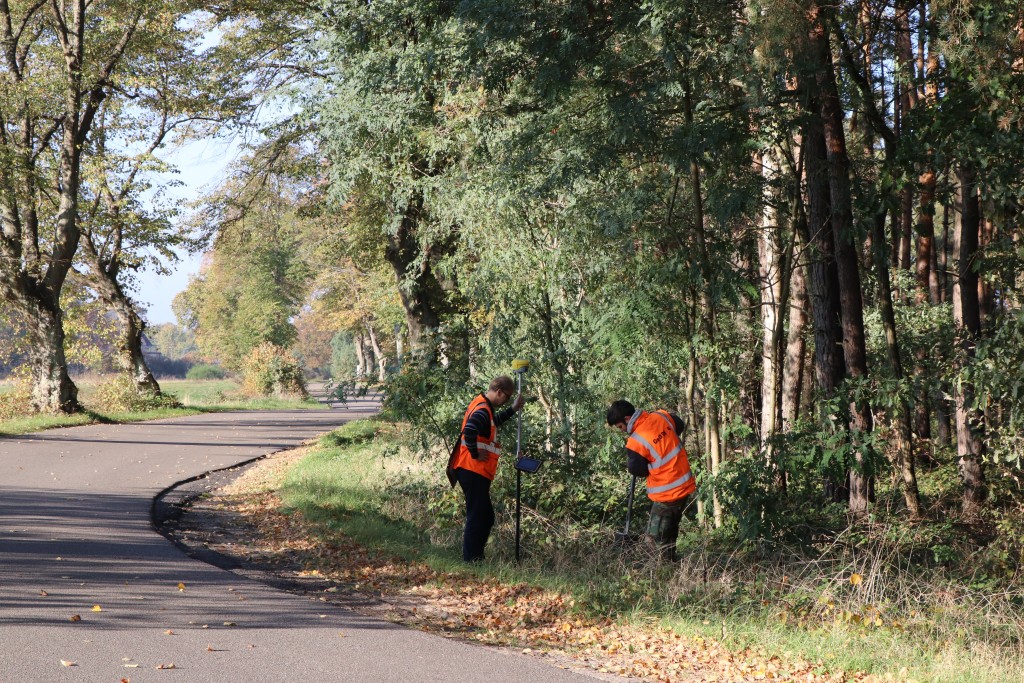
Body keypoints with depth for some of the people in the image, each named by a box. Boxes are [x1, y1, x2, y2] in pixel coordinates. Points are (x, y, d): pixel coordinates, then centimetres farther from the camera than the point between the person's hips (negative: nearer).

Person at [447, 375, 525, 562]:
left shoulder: (481, 406, 16)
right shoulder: (482, 410, -17)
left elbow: (493, 422, 39)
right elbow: (469, 431, -36)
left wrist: (513, 410, 38)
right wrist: (475, 454, -23)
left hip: (475, 473, 10)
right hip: (473, 472, -10)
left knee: (486, 517, 16)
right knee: (477, 517, -6)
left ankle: (476, 557, 21)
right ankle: (471, 559, -3)